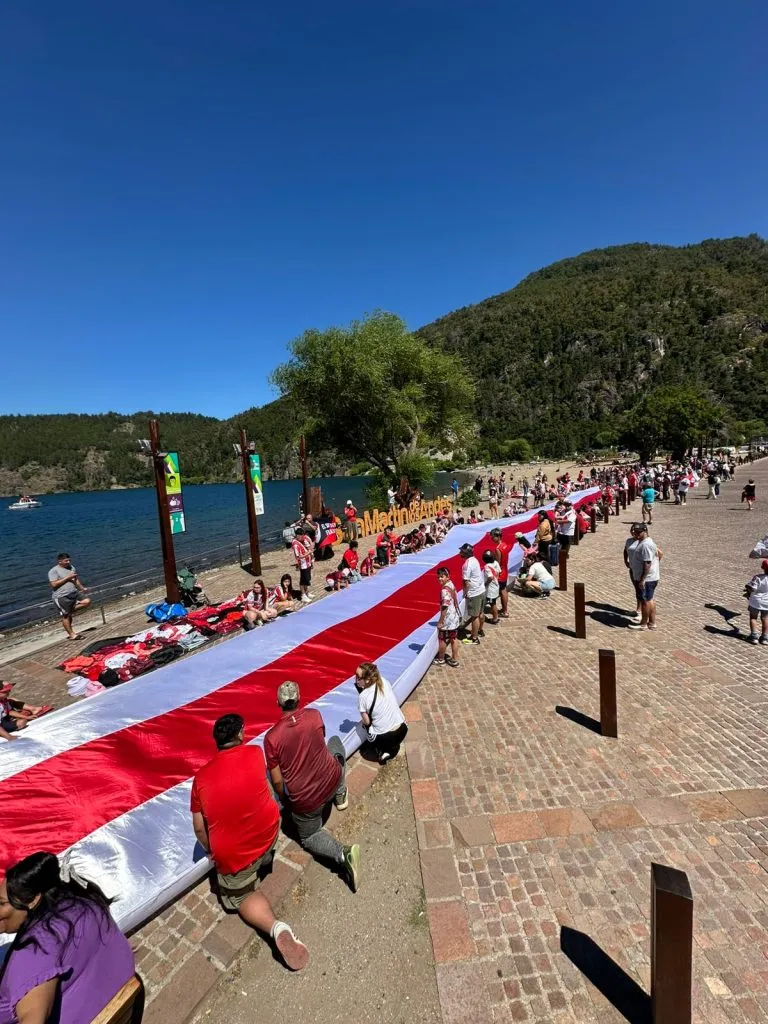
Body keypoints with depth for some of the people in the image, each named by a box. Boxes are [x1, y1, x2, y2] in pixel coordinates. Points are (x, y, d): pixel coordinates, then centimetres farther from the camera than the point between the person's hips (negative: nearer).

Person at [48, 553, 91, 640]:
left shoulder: (72, 568, 14)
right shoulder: (54, 571, -7)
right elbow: (54, 584, -16)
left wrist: (82, 588, 9)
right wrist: (67, 578, -17)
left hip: (74, 593, 6)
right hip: (61, 597, -6)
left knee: (87, 601, -10)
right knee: (65, 616, -2)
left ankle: (70, 611, 6)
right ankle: (71, 634, 7)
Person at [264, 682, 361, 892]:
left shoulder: (271, 737, -19)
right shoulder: (315, 715, -13)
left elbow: (277, 781, -10)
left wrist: (285, 801, 11)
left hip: (305, 800, -2)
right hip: (332, 779, 2)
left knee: (309, 837, 28)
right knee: (336, 741, 30)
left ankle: (342, 854, -1)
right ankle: (340, 795, 34)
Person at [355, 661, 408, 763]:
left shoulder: (363, 696, -18)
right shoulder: (384, 682, -6)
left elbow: (366, 722, -8)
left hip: (384, 738, -4)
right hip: (402, 730, 4)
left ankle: (382, 751, 11)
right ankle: (393, 748, 17)